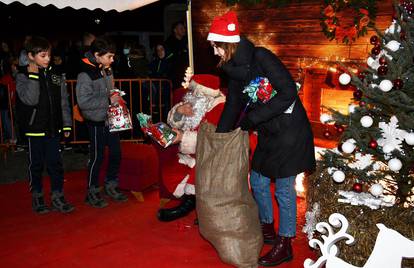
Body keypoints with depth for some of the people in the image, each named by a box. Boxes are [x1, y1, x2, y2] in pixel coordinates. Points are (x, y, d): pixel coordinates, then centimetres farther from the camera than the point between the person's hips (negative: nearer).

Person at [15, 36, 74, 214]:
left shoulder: (55, 76, 4)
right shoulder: (23, 77, -7)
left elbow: (63, 102, 8)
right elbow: (30, 100, -21)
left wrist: (66, 124, 7)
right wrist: (33, 76, -22)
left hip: (53, 127, 3)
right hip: (34, 128, -3)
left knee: (55, 162, 7)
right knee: (36, 164, 9)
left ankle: (57, 196, 18)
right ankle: (37, 196, 23)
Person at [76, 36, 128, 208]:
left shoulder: (106, 70, 6)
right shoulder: (85, 74, -18)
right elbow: (83, 101, -25)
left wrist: (116, 98, 5)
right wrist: (108, 100, -25)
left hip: (110, 119, 7)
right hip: (96, 121, -7)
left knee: (116, 153, 12)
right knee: (97, 157, 3)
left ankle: (110, 186, 31)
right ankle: (92, 193, 19)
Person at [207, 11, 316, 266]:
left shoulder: (261, 58, -19)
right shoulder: (235, 69, 6)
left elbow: (289, 93, -23)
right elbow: (233, 106, 14)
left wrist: (252, 118, -20)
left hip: (289, 131, -8)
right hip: (268, 133, 8)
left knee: (283, 188, 1)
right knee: (258, 182, 15)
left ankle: (285, 245, 16)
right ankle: (267, 229, 36)